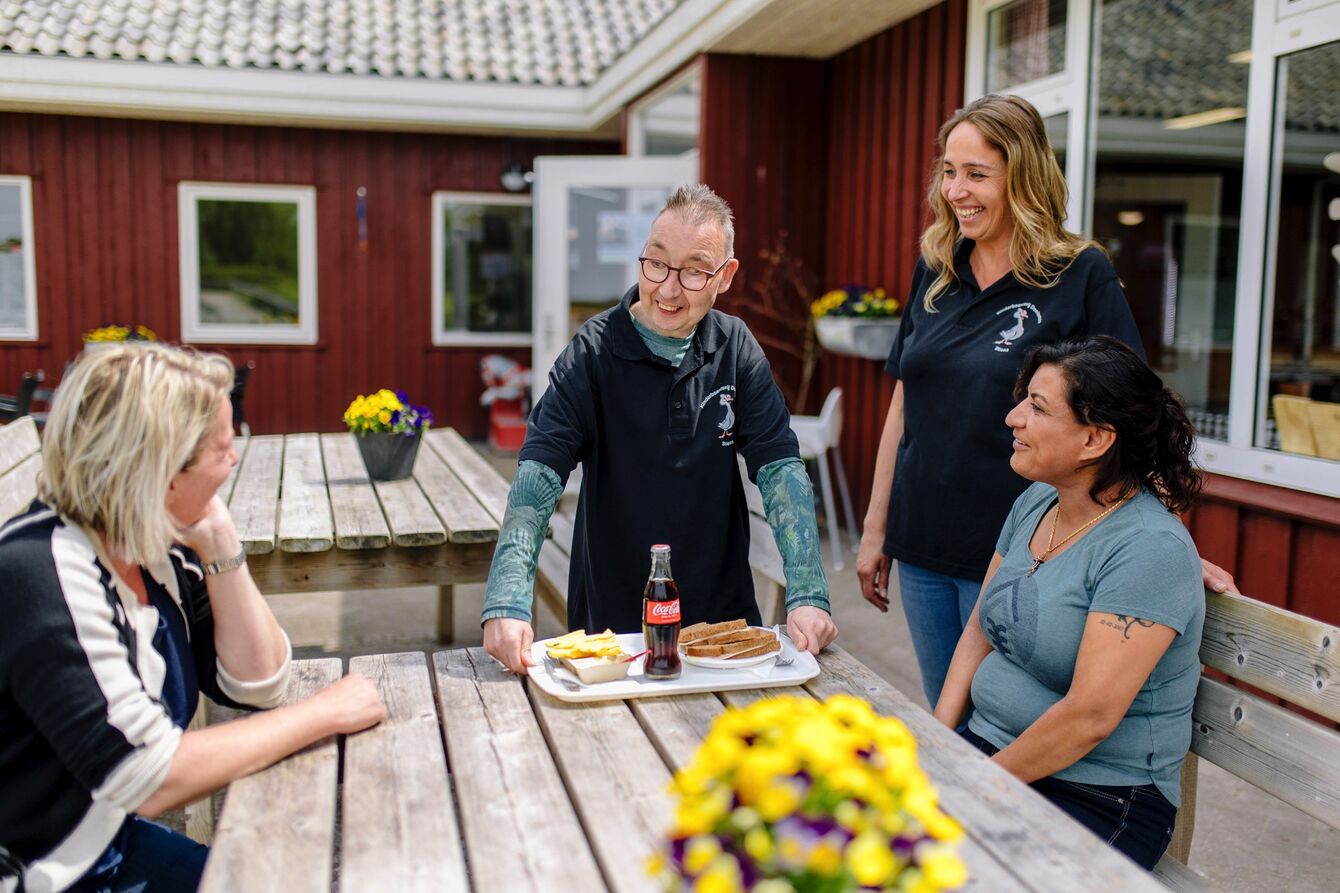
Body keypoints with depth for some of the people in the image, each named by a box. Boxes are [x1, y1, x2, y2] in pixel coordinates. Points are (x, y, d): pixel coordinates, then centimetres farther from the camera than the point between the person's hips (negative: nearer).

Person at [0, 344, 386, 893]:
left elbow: (256, 684, -1)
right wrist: (323, 712, -22)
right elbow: (149, 778, -29)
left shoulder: (156, 549, -3)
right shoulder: (45, 574, -27)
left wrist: (220, 545, -12)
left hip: (111, 840, 7)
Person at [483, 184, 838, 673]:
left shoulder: (736, 348, -1)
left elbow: (781, 470, -7)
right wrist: (507, 603, -32)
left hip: (724, 611, 3)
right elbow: (538, 476, -19)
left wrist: (807, 596, -19)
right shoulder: (594, 351, -11)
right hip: (611, 620, -2)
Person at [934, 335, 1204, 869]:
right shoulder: (1035, 504, 6)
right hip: (987, 747, 7)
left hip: (1100, 800, -7)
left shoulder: (1150, 549, -19)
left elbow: (1089, 716, -23)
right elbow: (979, 630, 12)